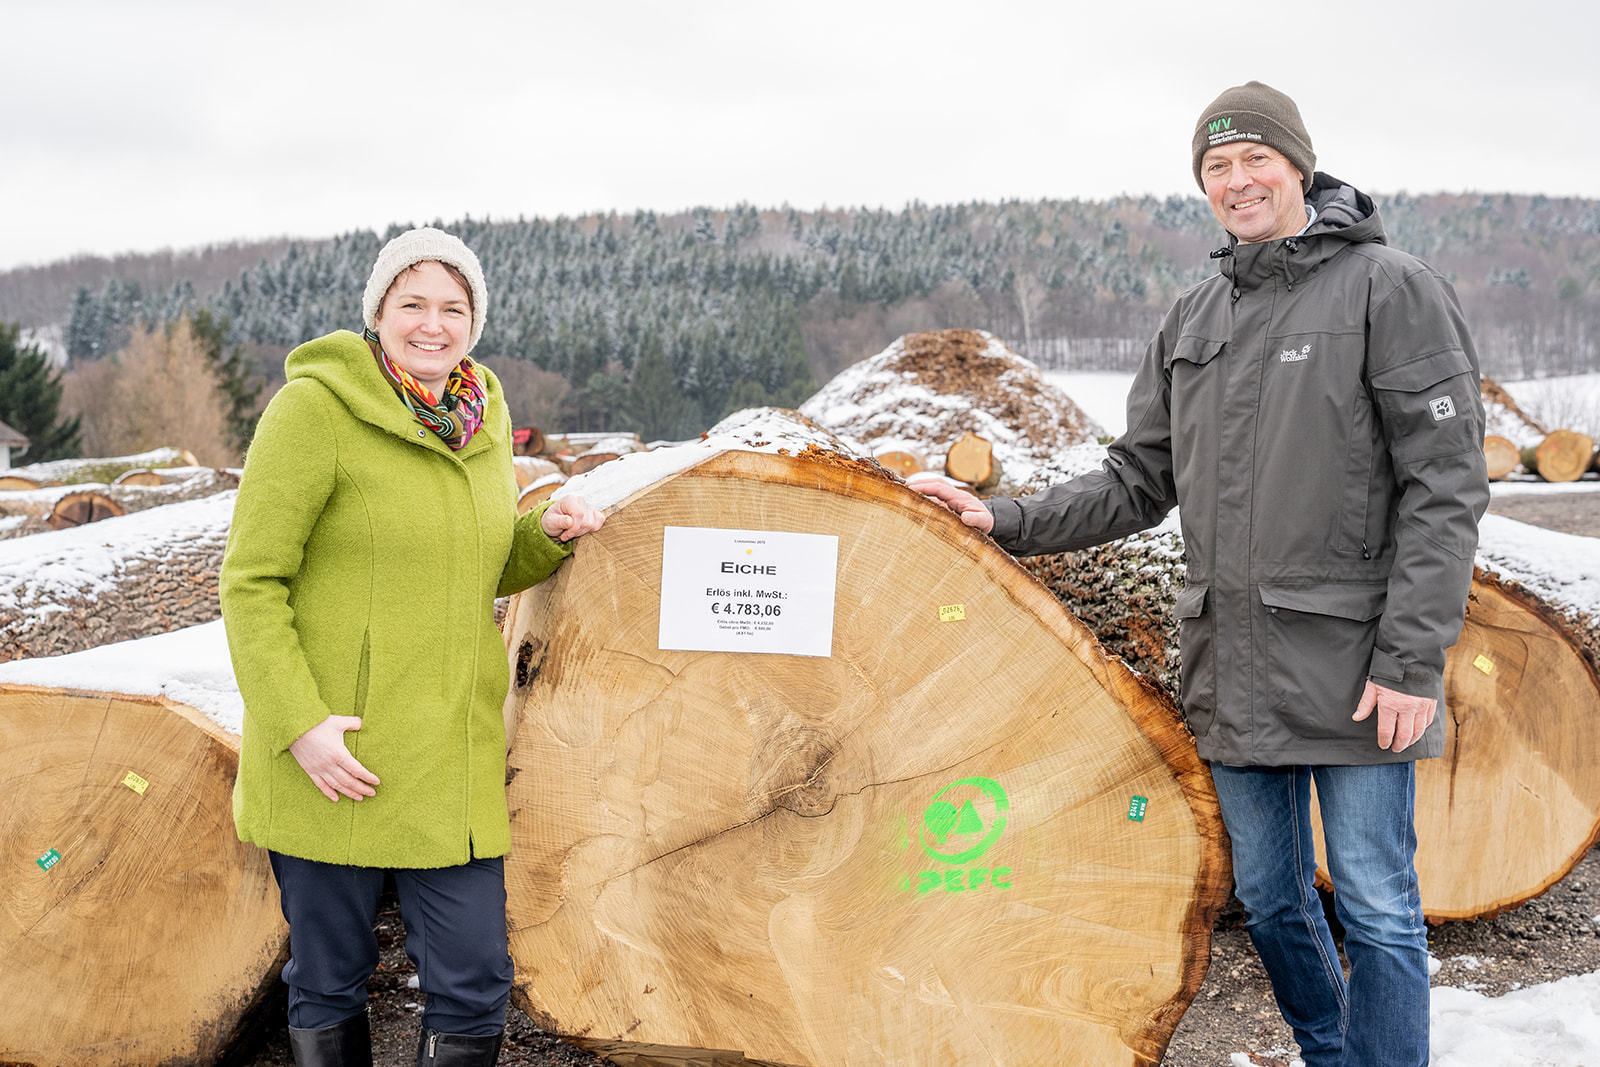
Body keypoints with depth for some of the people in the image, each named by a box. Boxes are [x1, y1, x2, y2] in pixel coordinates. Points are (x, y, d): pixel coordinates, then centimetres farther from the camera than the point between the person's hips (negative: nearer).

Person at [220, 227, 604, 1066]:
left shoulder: (482, 418, 10)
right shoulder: (314, 407, -10)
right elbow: (252, 582, -10)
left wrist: (545, 534, 1)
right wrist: (298, 723, -17)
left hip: (452, 755, 5)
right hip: (331, 759, -5)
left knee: (474, 983, 4)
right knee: (328, 984, 9)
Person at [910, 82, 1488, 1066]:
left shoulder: (1391, 288, -6)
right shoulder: (1195, 319, 13)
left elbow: (1446, 484, -10)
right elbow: (1140, 483, 14)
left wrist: (1413, 659, -16)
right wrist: (1006, 523, 2)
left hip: (1354, 664, -6)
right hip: (1233, 669, 6)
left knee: (1378, 908, 1)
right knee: (1268, 898, 16)